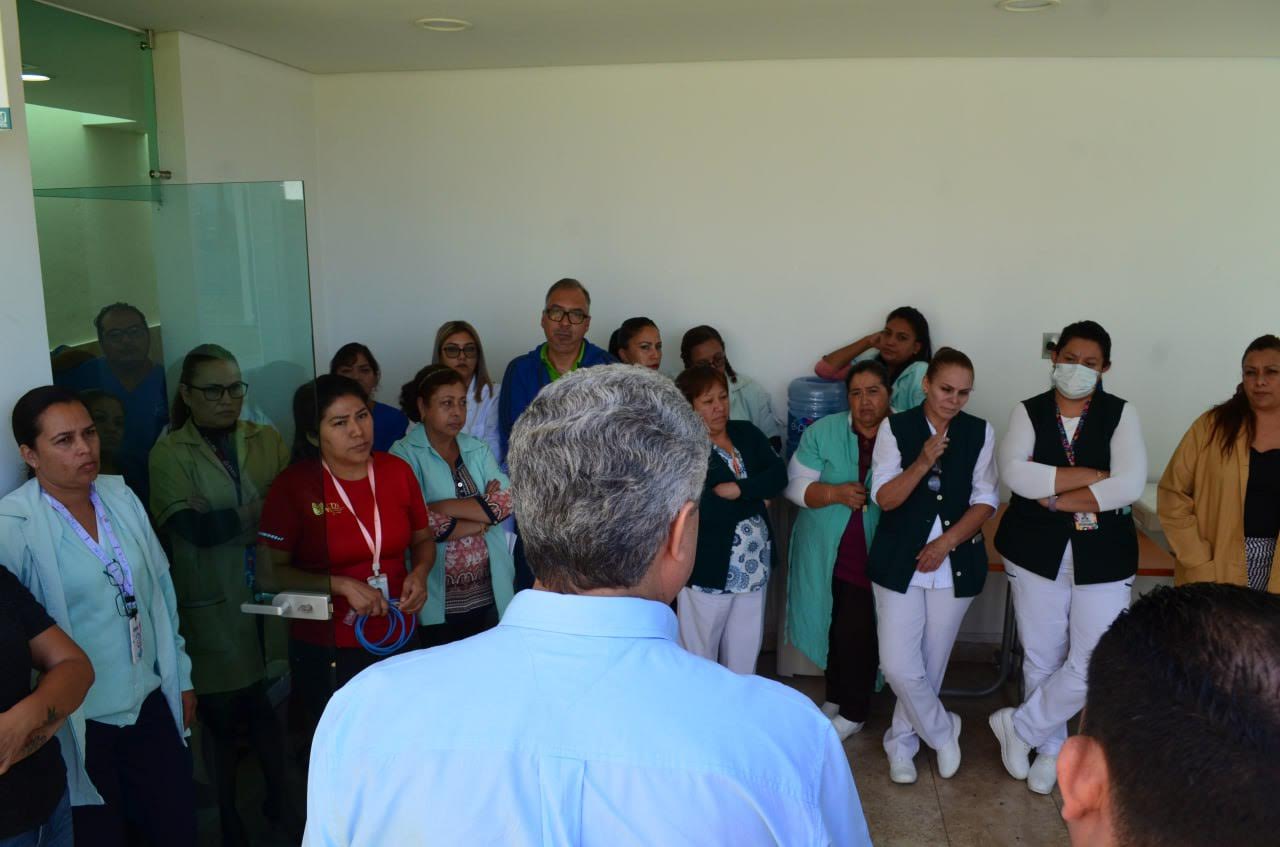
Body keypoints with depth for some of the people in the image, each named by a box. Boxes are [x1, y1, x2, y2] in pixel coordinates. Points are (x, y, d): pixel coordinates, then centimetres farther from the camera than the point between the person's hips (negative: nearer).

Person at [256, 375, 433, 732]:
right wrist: (342, 585, -18)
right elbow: (269, 574, -9)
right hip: (326, 652, -3)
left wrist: (419, 573, -8)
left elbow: (422, 540, 12)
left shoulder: (397, 470, -2)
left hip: (399, 642, 3)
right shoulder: (293, 485, -10)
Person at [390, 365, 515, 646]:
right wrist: (482, 512, -10)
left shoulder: (478, 449, 8)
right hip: (439, 599, -4)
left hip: (490, 593, 4)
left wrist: (444, 506, -16)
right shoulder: (404, 454, -7)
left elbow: (508, 500, -7)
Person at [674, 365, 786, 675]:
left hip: (754, 566, 6)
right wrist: (756, 498, -10)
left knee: (743, 658, 16)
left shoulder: (746, 433, 8)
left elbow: (779, 475, -5)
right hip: (707, 569, -5)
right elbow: (704, 509, -22)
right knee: (700, 659, 8)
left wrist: (737, 489, -20)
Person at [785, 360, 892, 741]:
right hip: (824, 553, 2)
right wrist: (836, 493, -19)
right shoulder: (822, 432, -1)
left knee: (858, 634, 1)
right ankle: (836, 697, 37)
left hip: (871, 560, -2)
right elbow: (796, 484, -4)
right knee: (834, 629, 15)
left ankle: (853, 710, 23)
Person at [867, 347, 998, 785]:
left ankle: (901, 742, 31)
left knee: (931, 664, 10)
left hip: (956, 564, 2)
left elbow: (985, 501, 1)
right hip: (900, 562, -1)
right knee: (899, 666, -6)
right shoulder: (895, 428, -4)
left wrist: (946, 542, -12)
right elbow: (884, 498, -8)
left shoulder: (980, 432, 1)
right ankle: (943, 733, 21)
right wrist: (923, 462, -23)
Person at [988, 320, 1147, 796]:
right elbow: (1015, 472, -16)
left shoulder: (1121, 415, 0)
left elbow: (1129, 485, -14)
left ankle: (1019, 726, 17)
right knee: (1041, 659, 11)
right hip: (1037, 553, 1)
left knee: (1094, 664, -5)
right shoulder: (1029, 413, 1)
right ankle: (1049, 748, 32)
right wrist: (1092, 475, -17)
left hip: (1102, 558, 0)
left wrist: (1055, 497, -15)